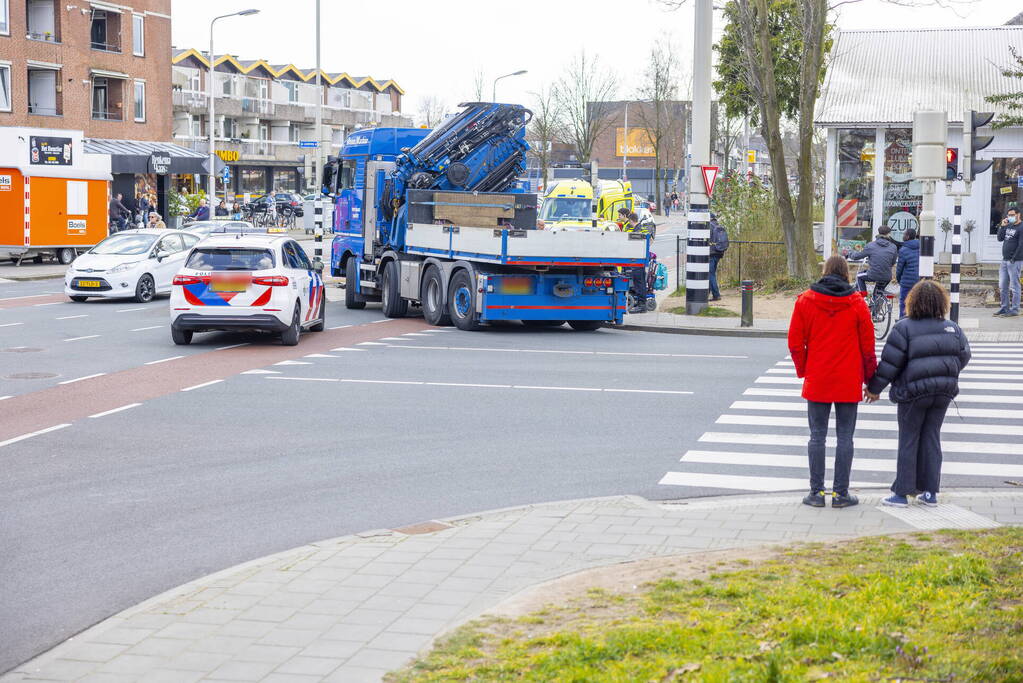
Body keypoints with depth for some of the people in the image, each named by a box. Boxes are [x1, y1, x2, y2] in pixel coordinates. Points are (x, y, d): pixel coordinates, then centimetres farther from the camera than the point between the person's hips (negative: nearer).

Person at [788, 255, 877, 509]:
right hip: (849, 383, 0)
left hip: (817, 382, 1)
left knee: (817, 436, 7)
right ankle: (841, 492, 7)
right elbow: (867, 345, 0)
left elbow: (795, 342, 0)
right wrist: (869, 377, 11)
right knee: (845, 437, 6)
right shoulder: (857, 303, -3)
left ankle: (816, 491, 7)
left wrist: (803, 371, 13)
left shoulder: (805, 300, -1)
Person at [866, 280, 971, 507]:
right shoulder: (952, 328, 4)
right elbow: (964, 355, 12)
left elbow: (890, 362, -12)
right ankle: (930, 492, 13)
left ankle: (902, 493, 6)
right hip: (943, 392, 4)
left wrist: (874, 387, -2)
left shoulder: (904, 328, -11)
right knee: (932, 438, 12)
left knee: (908, 440, 4)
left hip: (913, 393, -4)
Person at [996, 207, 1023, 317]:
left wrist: (1014, 259, -17)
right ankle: (1005, 307, 16)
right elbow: (1000, 238, 14)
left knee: (1014, 287, -6)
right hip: (1005, 261, 8)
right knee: (1002, 287, 9)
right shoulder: (1008, 226, 16)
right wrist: (1002, 226, 1)